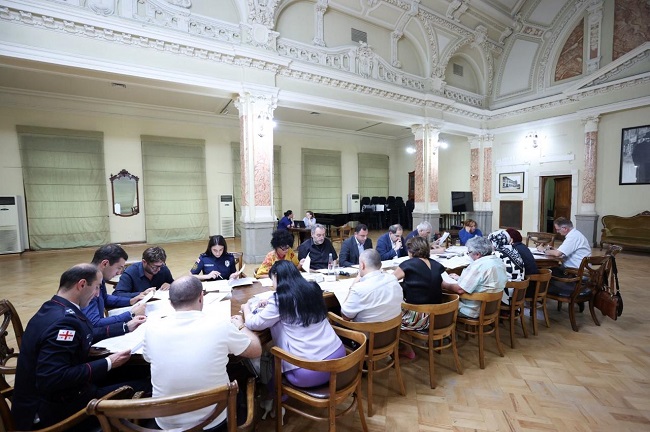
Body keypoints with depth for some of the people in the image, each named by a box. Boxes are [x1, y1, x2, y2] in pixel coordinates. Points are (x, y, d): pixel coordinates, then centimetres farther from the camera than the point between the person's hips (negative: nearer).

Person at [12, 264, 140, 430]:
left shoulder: (55, 308, 2)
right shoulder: (64, 320, -29)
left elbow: (84, 334, 15)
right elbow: (51, 380, -32)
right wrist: (108, 364, -25)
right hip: (51, 408, -9)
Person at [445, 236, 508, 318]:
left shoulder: (479, 265, -26)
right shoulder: (498, 260, 3)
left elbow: (460, 290, -25)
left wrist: (444, 285, -9)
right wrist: (460, 278, 18)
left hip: (474, 311, -9)